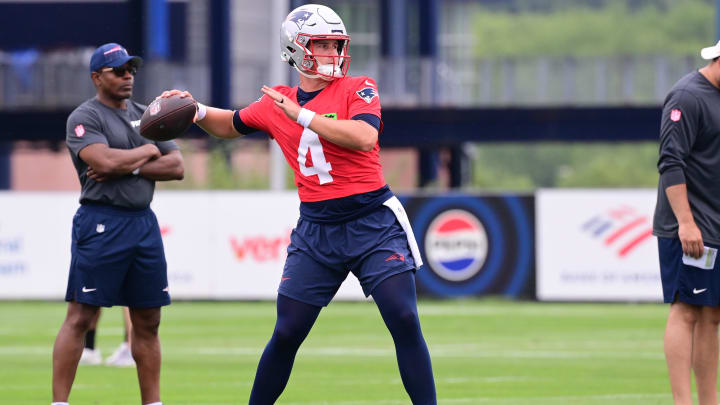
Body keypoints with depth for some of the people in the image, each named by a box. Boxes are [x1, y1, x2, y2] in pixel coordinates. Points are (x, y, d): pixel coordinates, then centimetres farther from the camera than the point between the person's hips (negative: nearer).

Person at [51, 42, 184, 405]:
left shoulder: (147, 116, 17)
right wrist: (147, 151, -3)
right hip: (101, 222, -7)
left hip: (144, 222, 7)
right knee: (80, 317, -9)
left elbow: (176, 167, 8)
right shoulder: (85, 117, -3)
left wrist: (129, 166, -7)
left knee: (148, 320, 8)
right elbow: (105, 161, -20)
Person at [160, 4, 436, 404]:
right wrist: (197, 112, 7)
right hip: (316, 231, 3)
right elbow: (232, 124, 27)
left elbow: (365, 137, -24)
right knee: (286, 335, 3)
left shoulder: (358, 88, -4)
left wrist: (302, 115, -22)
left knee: (404, 322, -13)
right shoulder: (276, 103, 7)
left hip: (372, 223, -3)